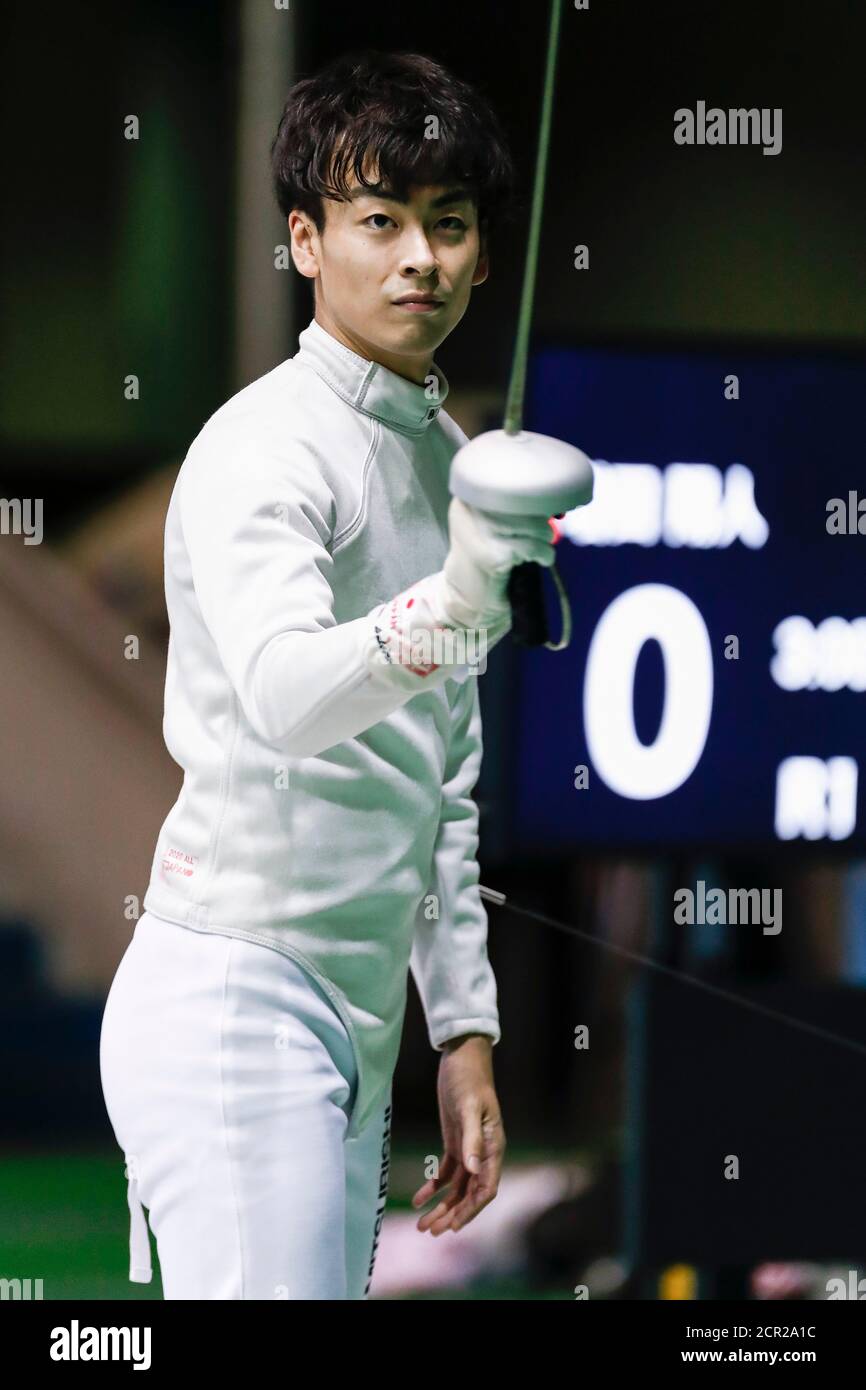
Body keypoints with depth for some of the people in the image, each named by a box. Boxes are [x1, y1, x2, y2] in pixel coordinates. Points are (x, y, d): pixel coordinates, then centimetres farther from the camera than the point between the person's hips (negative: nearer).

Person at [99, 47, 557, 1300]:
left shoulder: (447, 457, 16)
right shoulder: (264, 446, -12)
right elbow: (285, 694, -32)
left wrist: (465, 1030, 17)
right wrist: (451, 610, -49)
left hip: (354, 1023, 9)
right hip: (233, 997, -9)